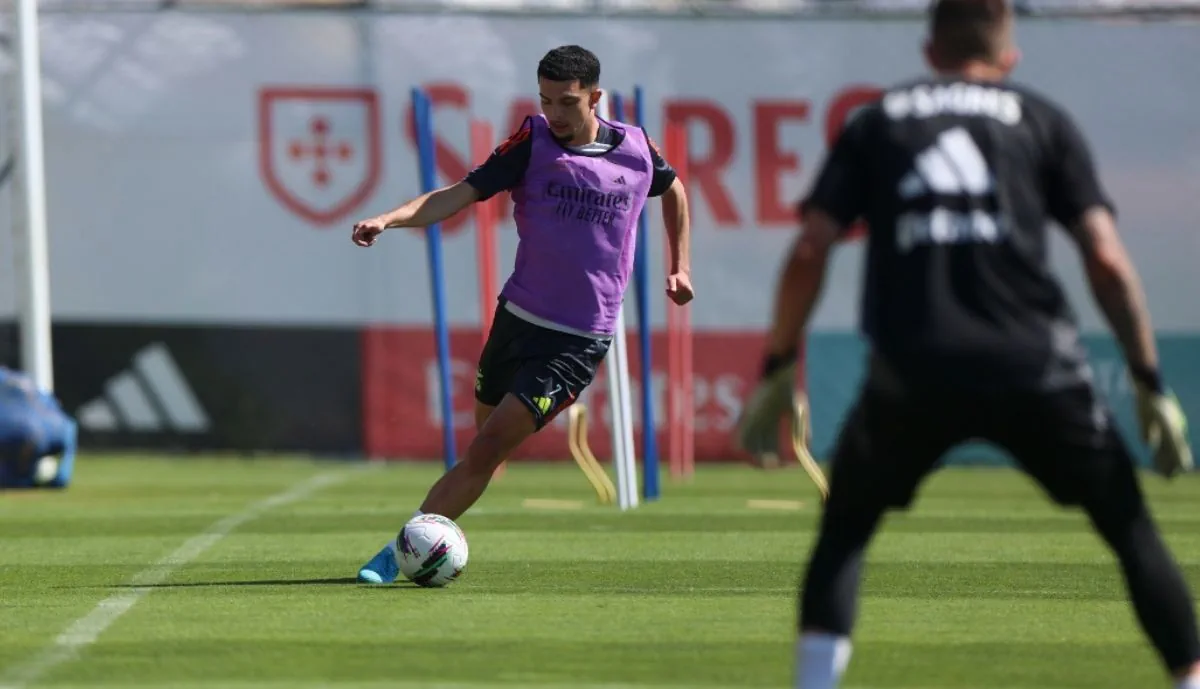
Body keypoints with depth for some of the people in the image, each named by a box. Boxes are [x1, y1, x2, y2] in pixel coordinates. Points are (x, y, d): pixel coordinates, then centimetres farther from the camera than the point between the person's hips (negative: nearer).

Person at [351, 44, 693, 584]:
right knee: (483, 455, 11)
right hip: (517, 318, 2)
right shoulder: (533, 143, -3)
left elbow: (673, 188, 23)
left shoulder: (636, 149, -1)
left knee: (486, 451, -14)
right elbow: (460, 194, -12)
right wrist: (389, 220, -27)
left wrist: (679, 267, 23)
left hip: (578, 342, -2)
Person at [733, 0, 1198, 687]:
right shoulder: (1042, 120, 14)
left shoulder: (876, 121, 17)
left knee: (843, 531, 19)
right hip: (1037, 367, -1)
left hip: (911, 372, 1)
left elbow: (809, 252, 7)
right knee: (1131, 527, 13)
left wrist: (778, 368, 13)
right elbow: (1107, 259, 4)